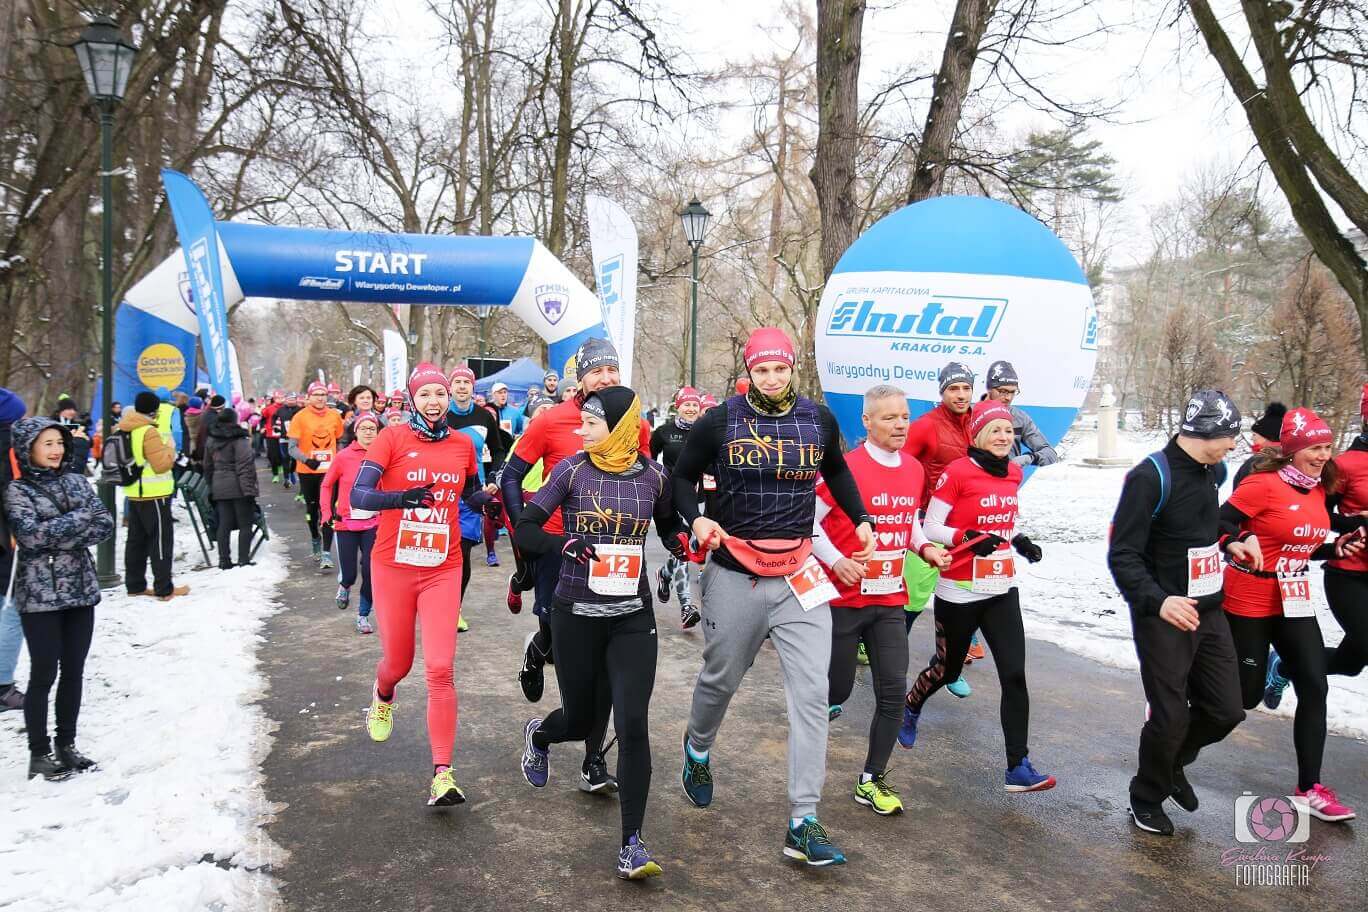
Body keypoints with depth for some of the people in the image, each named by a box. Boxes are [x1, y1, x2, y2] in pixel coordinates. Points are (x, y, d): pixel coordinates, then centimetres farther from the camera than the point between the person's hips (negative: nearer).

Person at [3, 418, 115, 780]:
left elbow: (105, 525, 1)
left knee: (74, 671, 9)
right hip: (40, 594, -4)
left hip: (81, 589, 4)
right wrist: (81, 517, -11)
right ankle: (39, 752, 13)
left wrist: (58, 536, -12)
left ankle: (66, 744, 22)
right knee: (44, 674, 0)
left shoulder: (76, 481, 9)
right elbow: (32, 535, -17)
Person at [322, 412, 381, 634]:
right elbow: (327, 485, 5)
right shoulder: (343, 457, -7)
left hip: (373, 523, 1)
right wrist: (327, 512, -3)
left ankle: (363, 615, 17)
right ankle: (344, 586, 39)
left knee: (370, 572, -3)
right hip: (346, 524, -1)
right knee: (349, 574, 2)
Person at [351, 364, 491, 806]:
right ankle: (382, 698, 53)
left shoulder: (463, 444, 3)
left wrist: (491, 498, -3)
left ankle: (442, 776, -1)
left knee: (440, 669, -7)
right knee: (398, 662, 14)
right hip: (393, 567, -1)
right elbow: (359, 495, -17)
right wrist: (402, 497, -35)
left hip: (442, 570, 1)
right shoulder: (392, 438, -7)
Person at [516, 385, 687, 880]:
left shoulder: (652, 476, -2)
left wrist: (680, 540, -6)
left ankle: (632, 842, 2)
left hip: (632, 619, 1)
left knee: (632, 725, -11)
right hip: (576, 616, 0)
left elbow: (668, 523, 16)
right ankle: (537, 734, 51)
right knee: (580, 720, 13)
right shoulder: (572, 470, -6)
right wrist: (564, 544, -27)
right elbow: (524, 530, -7)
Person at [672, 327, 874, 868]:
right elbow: (682, 476, 7)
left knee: (812, 693, -6)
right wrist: (696, 519, -11)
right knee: (721, 679, 15)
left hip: (798, 575, 2)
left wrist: (861, 520, 9)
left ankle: (803, 824, 2)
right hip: (734, 575, -2)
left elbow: (836, 471, 22)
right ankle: (698, 748, 48)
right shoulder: (719, 422, -4)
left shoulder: (819, 420, 4)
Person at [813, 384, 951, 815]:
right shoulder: (846, 468, -15)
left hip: (890, 600, 5)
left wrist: (925, 548, 3)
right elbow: (807, 519, -10)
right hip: (845, 597, -5)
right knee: (837, 690, 6)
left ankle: (872, 781, 17)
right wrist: (836, 561, -19)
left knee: (893, 690, 2)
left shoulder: (914, 470, 6)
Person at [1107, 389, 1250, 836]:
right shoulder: (1151, 476, -19)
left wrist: (1227, 543, 9)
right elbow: (1123, 556, -21)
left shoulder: (1206, 472, 7)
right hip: (1163, 617, -8)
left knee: (1226, 710, 10)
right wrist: (1158, 600, -34)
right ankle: (1147, 799, 25)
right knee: (1171, 717, -1)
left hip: (1209, 613, 8)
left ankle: (1172, 762, 39)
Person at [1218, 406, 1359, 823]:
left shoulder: (1318, 490, 8)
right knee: (1245, 695, 1)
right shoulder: (1264, 484, -16)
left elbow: (1301, 548, 16)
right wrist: (1244, 540, -36)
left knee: (1314, 688, 3)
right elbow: (1219, 524, -18)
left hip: (1294, 603, 7)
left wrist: (1337, 547, 1)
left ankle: (1309, 787, 14)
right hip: (1248, 604, -7)